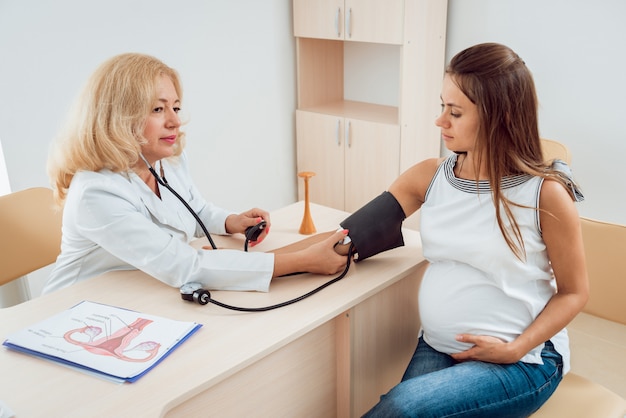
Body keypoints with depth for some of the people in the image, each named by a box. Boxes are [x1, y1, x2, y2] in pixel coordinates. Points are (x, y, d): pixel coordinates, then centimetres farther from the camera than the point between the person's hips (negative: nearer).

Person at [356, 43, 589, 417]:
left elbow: (574, 292, -2)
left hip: (524, 359, -3)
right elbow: (353, 234, -1)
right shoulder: (429, 176, 0)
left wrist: (516, 348, -14)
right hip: (437, 347, 4)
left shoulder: (545, 193, -12)